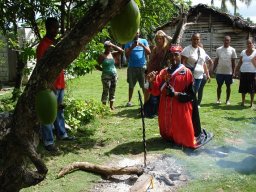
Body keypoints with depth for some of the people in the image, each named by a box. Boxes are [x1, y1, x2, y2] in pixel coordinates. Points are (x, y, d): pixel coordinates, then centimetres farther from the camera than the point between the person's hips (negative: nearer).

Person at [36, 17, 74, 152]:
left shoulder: (56, 43, 15)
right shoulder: (43, 45, -13)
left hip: (59, 83, 9)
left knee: (59, 110, 18)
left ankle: (62, 134, 31)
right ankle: (48, 142, 4)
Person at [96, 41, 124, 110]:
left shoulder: (112, 54, 8)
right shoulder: (102, 56, -4)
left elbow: (121, 51, 0)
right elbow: (97, 66, -2)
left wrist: (113, 46, -1)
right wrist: (103, 70, -4)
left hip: (114, 75, 5)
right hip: (106, 75, -5)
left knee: (112, 91, 8)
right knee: (105, 91, -4)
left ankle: (111, 106, 15)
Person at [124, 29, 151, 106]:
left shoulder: (144, 41, 8)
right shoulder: (128, 43, 6)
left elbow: (149, 52, -2)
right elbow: (126, 55, -2)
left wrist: (142, 45, -16)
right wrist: (132, 47, -15)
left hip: (142, 66, 0)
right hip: (132, 67, 0)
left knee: (144, 85, -1)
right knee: (131, 85, 7)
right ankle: (129, 101, 14)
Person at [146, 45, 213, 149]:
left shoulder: (186, 72, -7)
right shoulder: (163, 72, 6)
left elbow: (191, 95, -8)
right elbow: (156, 91, 1)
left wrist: (175, 94, -21)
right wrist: (151, 82, -18)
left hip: (181, 110, -4)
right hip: (166, 110, 4)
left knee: (187, 139, 3)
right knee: (167, 136, 17)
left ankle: (200, 135, 30)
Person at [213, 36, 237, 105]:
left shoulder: (232, 50, 1)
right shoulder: (218, 49, 4)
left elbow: (233, 61, 2)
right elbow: (216, 60, 8)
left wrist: (233, 71, -2)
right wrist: (214, 69, 3)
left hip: (229, 72, -1)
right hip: (219, 71, 1)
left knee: (228, 86, 7)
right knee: (219, 85, 6)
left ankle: (227, 100, 16)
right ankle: (218, 99, 15)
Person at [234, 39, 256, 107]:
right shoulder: (243, 52, 9)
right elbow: (240, 62, 10)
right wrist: (236, 70, 4)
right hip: (243, 72, 3)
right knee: (243, 88, 6)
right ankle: (243, 102, 16)